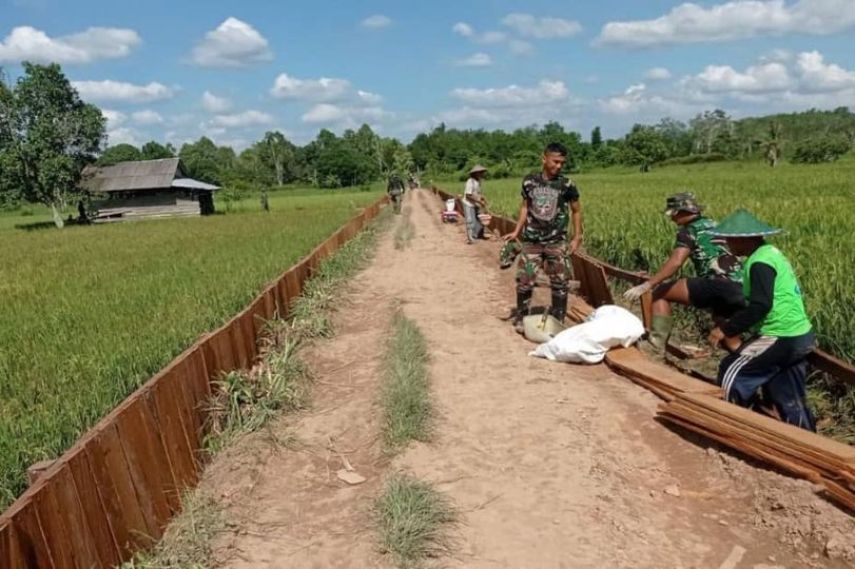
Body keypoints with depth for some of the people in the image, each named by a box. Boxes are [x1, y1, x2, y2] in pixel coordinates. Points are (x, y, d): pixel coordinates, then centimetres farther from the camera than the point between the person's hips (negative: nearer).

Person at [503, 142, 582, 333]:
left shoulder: (567, 185, -5)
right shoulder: (529, 181, -2)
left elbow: (576, 211, 5)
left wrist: (577, 238, 0)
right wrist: (516, 231, 5)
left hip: (557, 242, -1)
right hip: (531, 241, 1)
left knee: (559, 283, 2)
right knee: (524, 281, 0)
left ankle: (558, 320, 18)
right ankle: (520, 317, 19)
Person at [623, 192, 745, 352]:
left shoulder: (689, 230, 3)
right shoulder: (715, 226, 26)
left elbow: (676, 262, -14)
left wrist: (646, 286, -18)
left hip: (718, 285, -8)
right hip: (742, 289, 8)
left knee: (660, 292, 0)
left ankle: (657, 340, -11)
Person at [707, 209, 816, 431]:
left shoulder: (760, 262, -18)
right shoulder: (771, 252, 13)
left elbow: (760, 307, -26)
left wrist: (726, 330, -19)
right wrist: (733, 326, 19)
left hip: (781, 338, -10)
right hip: (799, 335, 10)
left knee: (732, 372, 0)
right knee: (790, 398, 17)